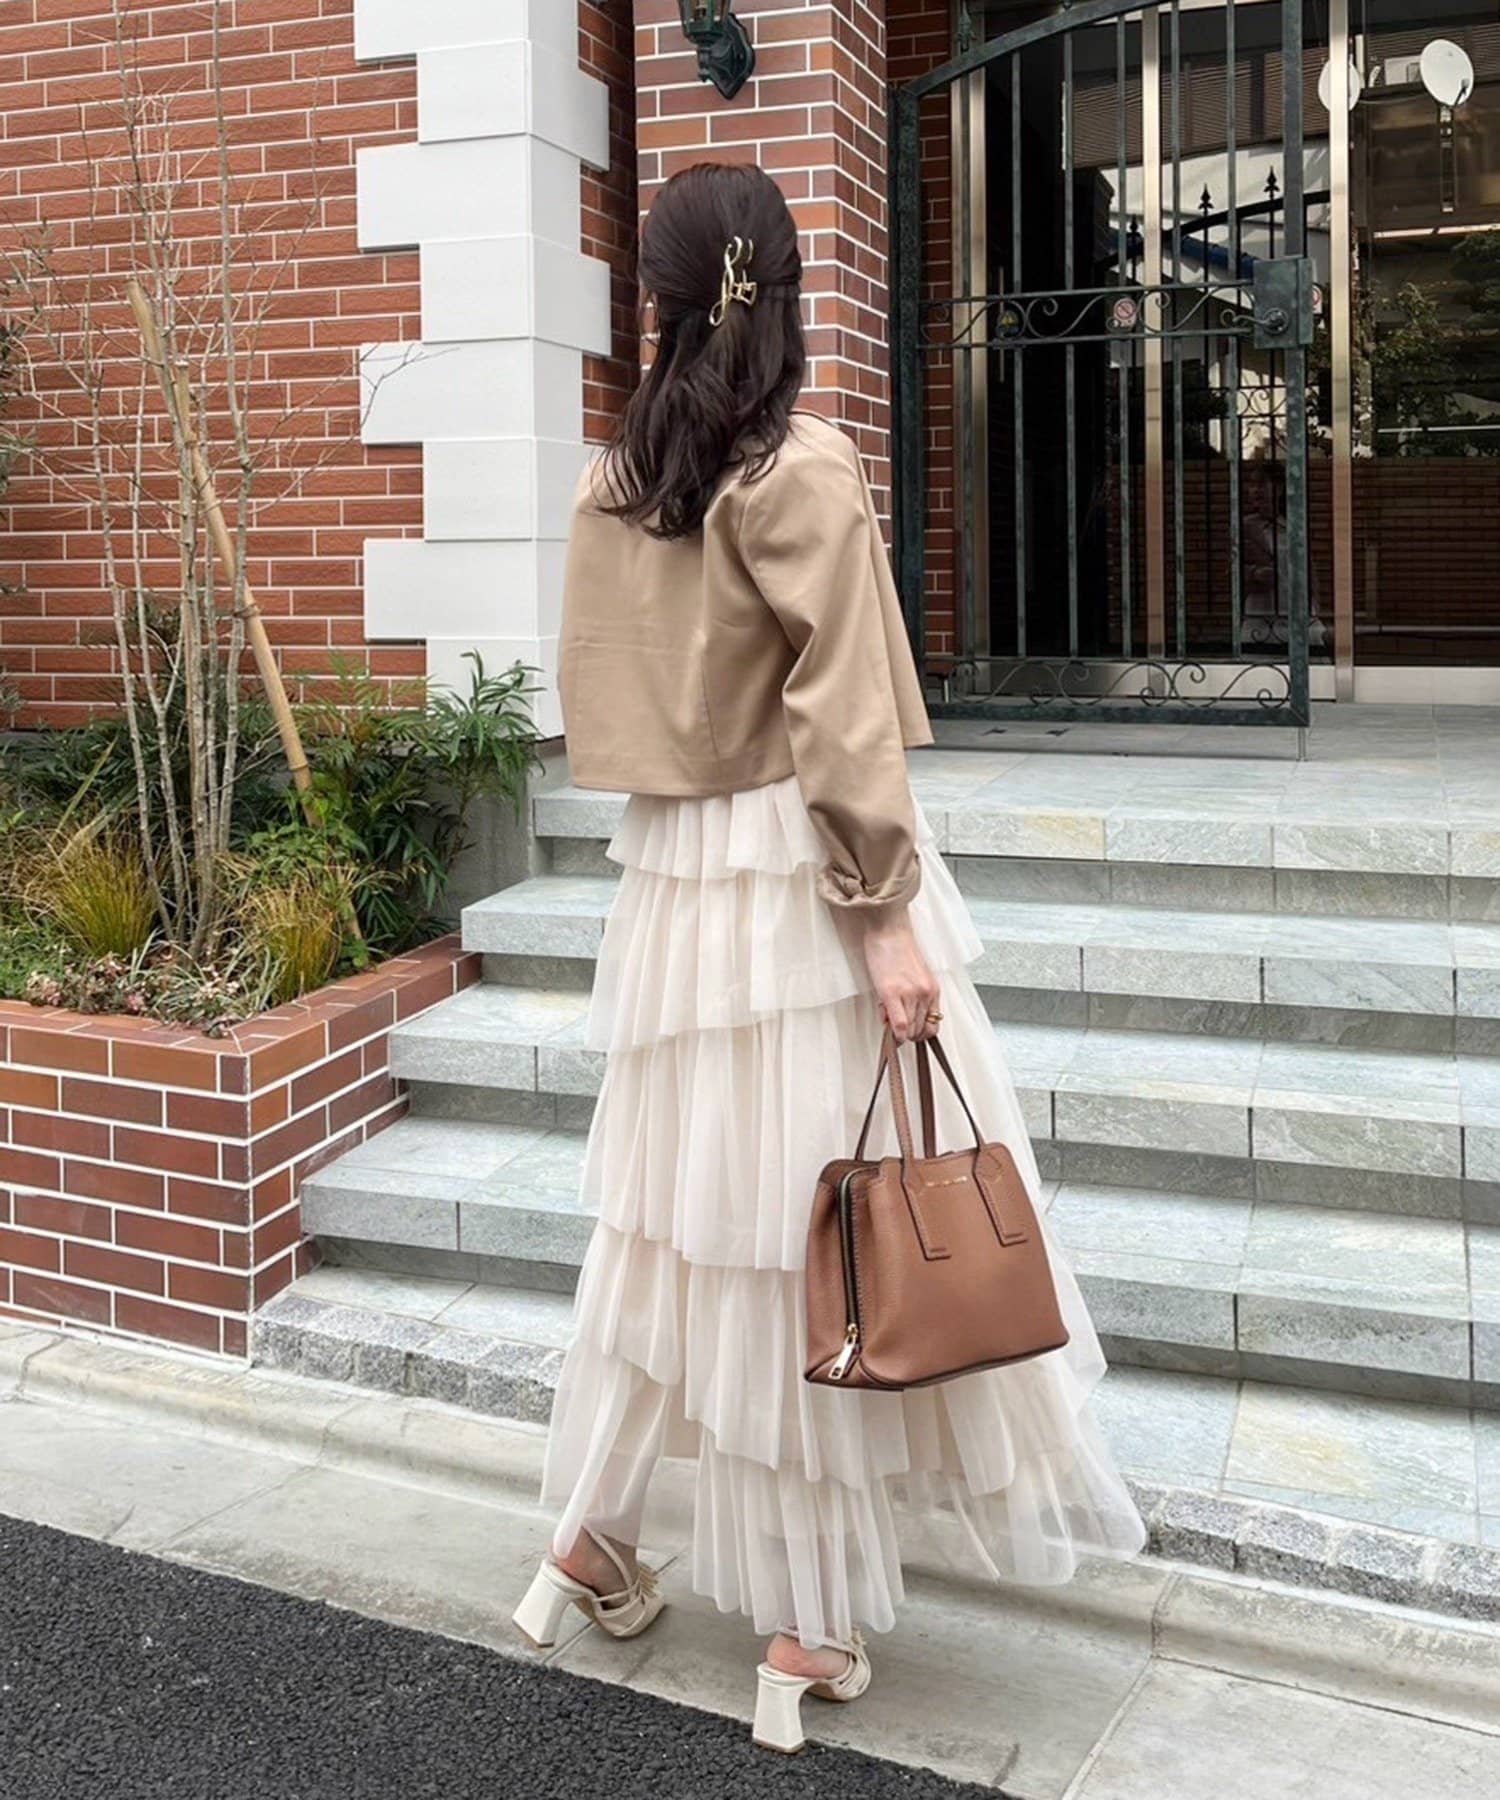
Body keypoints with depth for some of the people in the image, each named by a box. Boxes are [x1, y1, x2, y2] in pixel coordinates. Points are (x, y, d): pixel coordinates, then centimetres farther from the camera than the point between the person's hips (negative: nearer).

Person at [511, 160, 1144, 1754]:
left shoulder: (613, 482, 8)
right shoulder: (806, 469, -10)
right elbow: (841, 724, -15)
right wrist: (888, 922, -14)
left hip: (669, 877, 6)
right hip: (795, 880, -6)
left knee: (675, 1220, 17)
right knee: (815, 1237, 3)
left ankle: (590, 1544, 28)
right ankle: (805, 1630, 14)